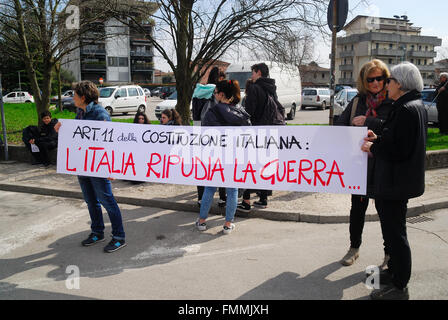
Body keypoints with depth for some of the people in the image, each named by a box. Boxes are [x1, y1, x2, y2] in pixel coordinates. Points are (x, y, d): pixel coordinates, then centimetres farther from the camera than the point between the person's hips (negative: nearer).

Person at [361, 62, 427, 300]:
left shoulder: (406, 110, -21)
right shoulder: (416, 106, 12)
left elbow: (399, 150, -26)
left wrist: (373, 148, -12)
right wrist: (378, 139, 6)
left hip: (396, 182, -11)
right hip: (398, 180, 11)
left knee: (395, 232, 0)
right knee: (392, 229, 22)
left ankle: (399, 288, 14)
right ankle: (394, 271, 39)